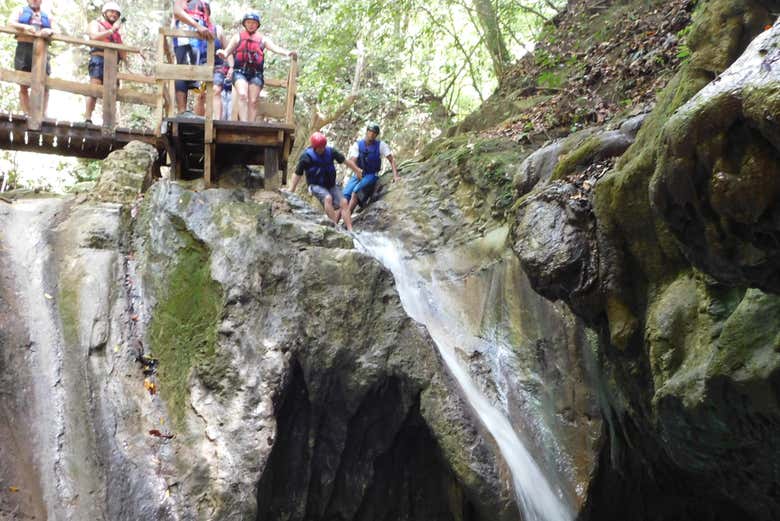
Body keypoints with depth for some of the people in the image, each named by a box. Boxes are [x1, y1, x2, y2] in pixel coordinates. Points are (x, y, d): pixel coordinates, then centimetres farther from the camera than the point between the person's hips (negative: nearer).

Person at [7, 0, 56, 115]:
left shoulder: (47, 16, 23)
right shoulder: (20, 11, 18)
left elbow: (56, 31, 12)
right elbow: (10, 23, 1)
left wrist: (50, 31, -13)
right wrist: (25, 26, -19)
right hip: (24, 49, -1)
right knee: (23, 86, -5)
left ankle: (42, 114, -6)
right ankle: (26, 115, -4)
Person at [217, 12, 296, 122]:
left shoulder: (262, 39, 18)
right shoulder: (238, 37, 16)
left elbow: (275, 48, 3)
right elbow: (227, 51, 6)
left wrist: (287, 53, -17)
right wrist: (223, 53, -20)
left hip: (256, 73, 2)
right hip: (240, 71, -1)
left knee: (253, 101, -6)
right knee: (243, 95, -23)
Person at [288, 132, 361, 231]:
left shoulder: (330, 151, -5)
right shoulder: (306, 157, -14)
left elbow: (346, 161, 5)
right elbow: (297, 174, -8)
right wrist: (291, 191, -9)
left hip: (331, 185, 4)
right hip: (316, 186, -4)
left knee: (343, 203, -16)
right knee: (328, 198, -34)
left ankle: (350, 230, -17)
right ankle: (335, 226, -36)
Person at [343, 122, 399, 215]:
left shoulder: (380, 145, -4)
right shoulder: (357, 145, -1)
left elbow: (391, 160, -8)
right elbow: (352, 161, -12)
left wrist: (395, 175, -23)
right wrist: (357, 170, -36)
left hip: (371, 175, -2)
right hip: (358, 175, 2)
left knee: (356, 190, -31)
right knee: (345, 194, -20)